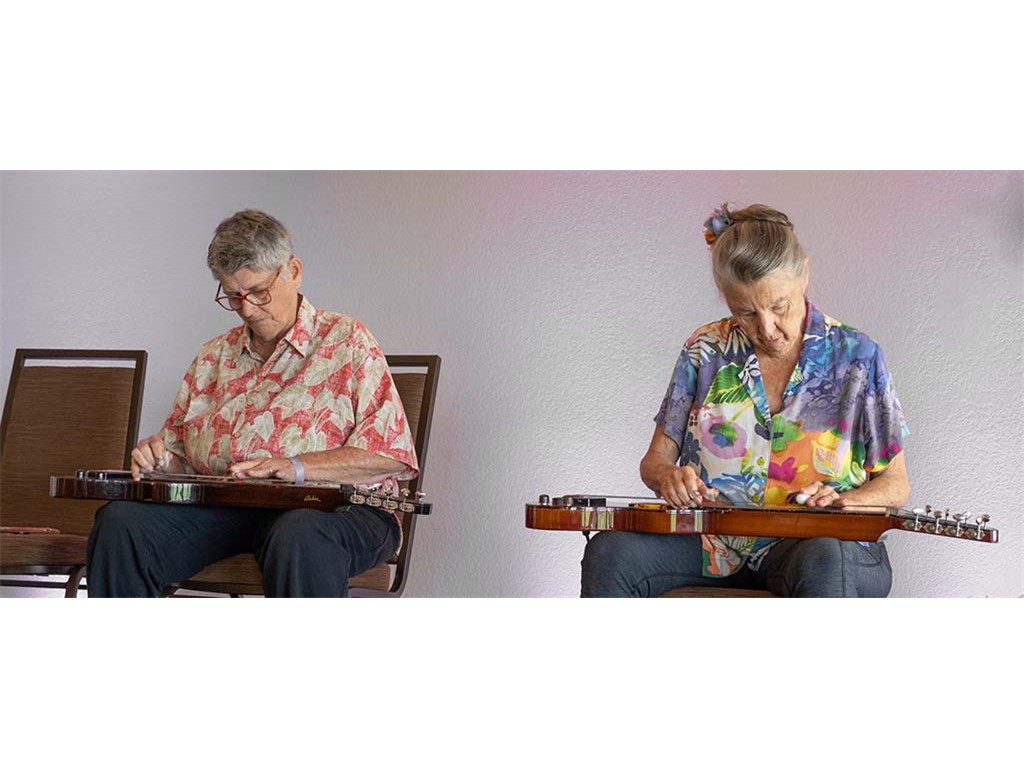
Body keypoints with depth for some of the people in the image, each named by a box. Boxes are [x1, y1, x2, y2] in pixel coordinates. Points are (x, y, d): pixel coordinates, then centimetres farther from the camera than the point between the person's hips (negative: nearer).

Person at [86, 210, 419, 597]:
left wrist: (297, 468, -17)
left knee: (299, 538, -41)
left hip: (330, 507, -5)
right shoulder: (214, 356, 21)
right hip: (221, 509, 5)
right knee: (120, 520, -22)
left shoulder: (346, 341, 5)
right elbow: (181, 457, 26)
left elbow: (391, 455, -6)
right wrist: (159, 459, 1)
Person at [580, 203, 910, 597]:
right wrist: (668, 476, -13)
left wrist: (842, 502, -16)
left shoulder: (855, 357, 1)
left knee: (822, 562, -41)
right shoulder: (706, 351, 7)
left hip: (820, 540, -2)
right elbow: (655, 459, 12)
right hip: (713, 544, 3)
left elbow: (895, 484, 5)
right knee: (608, 552, -26)